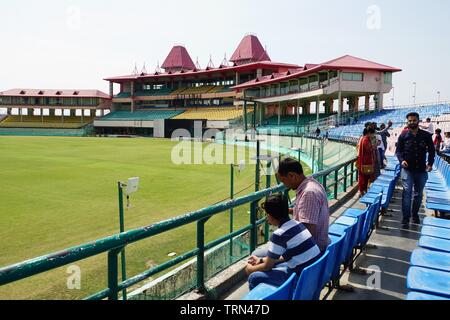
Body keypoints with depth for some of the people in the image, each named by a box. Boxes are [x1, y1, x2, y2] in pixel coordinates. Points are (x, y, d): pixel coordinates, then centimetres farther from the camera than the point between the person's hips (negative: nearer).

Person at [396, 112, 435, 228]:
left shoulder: (426, 135, 1)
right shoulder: (403, 136, 0)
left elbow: (431, 150, 8)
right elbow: (398, 150, 3)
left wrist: (430, 163, -5)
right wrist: (402, 160, -15)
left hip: (421, 170, 2)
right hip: (407, 169, -2)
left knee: (418, 194, 14)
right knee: (407, 193, -7)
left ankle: (415, 214, 31)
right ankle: (406, 218, -5)